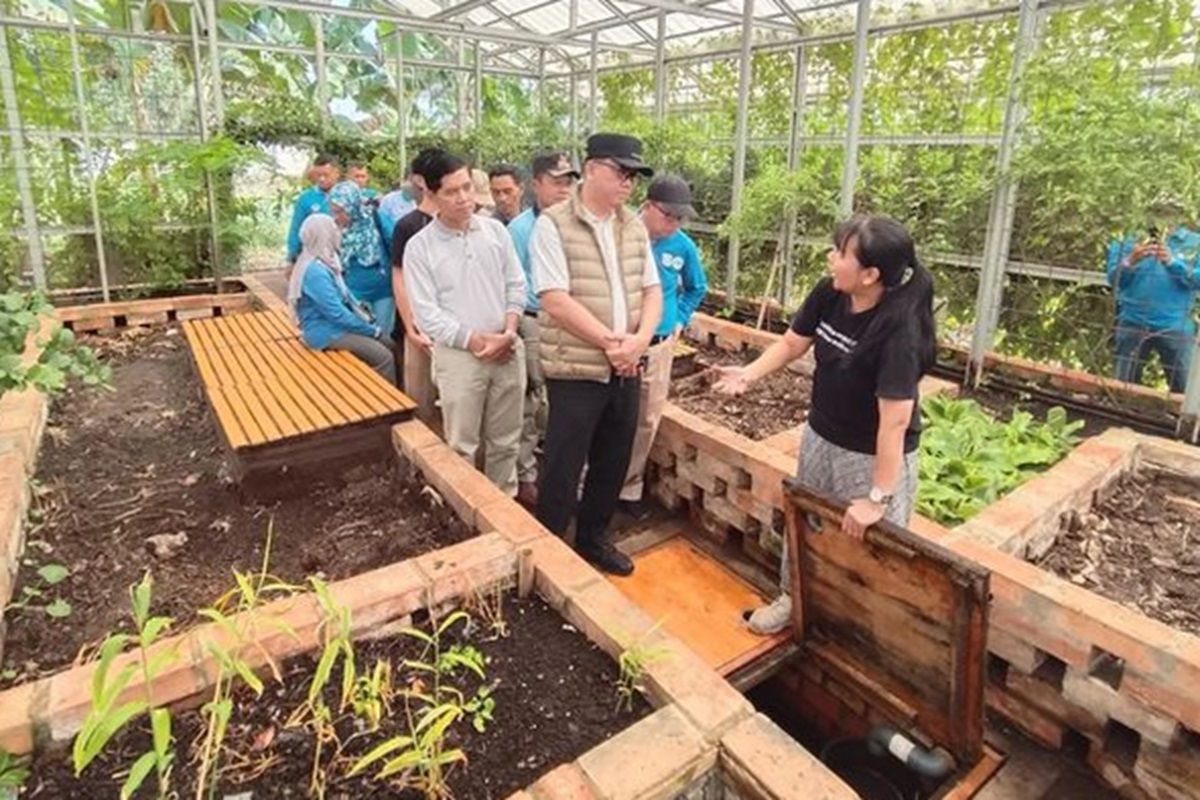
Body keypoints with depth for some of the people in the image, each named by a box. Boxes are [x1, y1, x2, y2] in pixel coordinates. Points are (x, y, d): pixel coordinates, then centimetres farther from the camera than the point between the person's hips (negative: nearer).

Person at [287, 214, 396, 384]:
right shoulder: (316, 271, -24)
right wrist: (371, 329, -15)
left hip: (336, 325, 10)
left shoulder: (326, 261, 7)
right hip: (326, 332, -10)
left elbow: (345, 295, 16)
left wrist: (366, 321, 4)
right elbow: (337, 313, -25)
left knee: (388, 344, 5)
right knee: (383, 357, -18)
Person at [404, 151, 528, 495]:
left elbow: (516, 285, 7)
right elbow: (427, 314, -10)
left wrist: (509, 331, -9)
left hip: (508, 350, 3)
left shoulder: (495, 230, 5)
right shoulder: (419, 246, -6)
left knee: (505, 440, 15)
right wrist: (479, 342, -14)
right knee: (461, 444, 8)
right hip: (458, 355, -3)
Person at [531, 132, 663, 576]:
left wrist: (640, 339, -9)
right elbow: (556, 302, -18)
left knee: (612, 463, 17)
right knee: (563, 468, 4)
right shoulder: (552, 224, -10)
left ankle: (593, 538, 37)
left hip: (626, 370, 6)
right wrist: (610, 341, -16)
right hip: (576, 370, -6)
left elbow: (652, 291, 9)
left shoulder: (634, 227, 9)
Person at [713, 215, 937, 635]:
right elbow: (792, 343, 3)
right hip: (820, 436, 7)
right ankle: (793, 596, 45)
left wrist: (878, 497, -28)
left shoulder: (899, 327, -31)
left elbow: (895, 419, -31)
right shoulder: (828, 293, -12)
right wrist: (749, 373, -14)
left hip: (874, 455, -6)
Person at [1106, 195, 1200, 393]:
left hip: (1175, 327, 0)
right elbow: (1114, 279, 0)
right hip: (1132, 323, 0)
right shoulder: (1128, 238, 6)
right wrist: (1130, 261, -20)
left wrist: (1172, 261, -19)